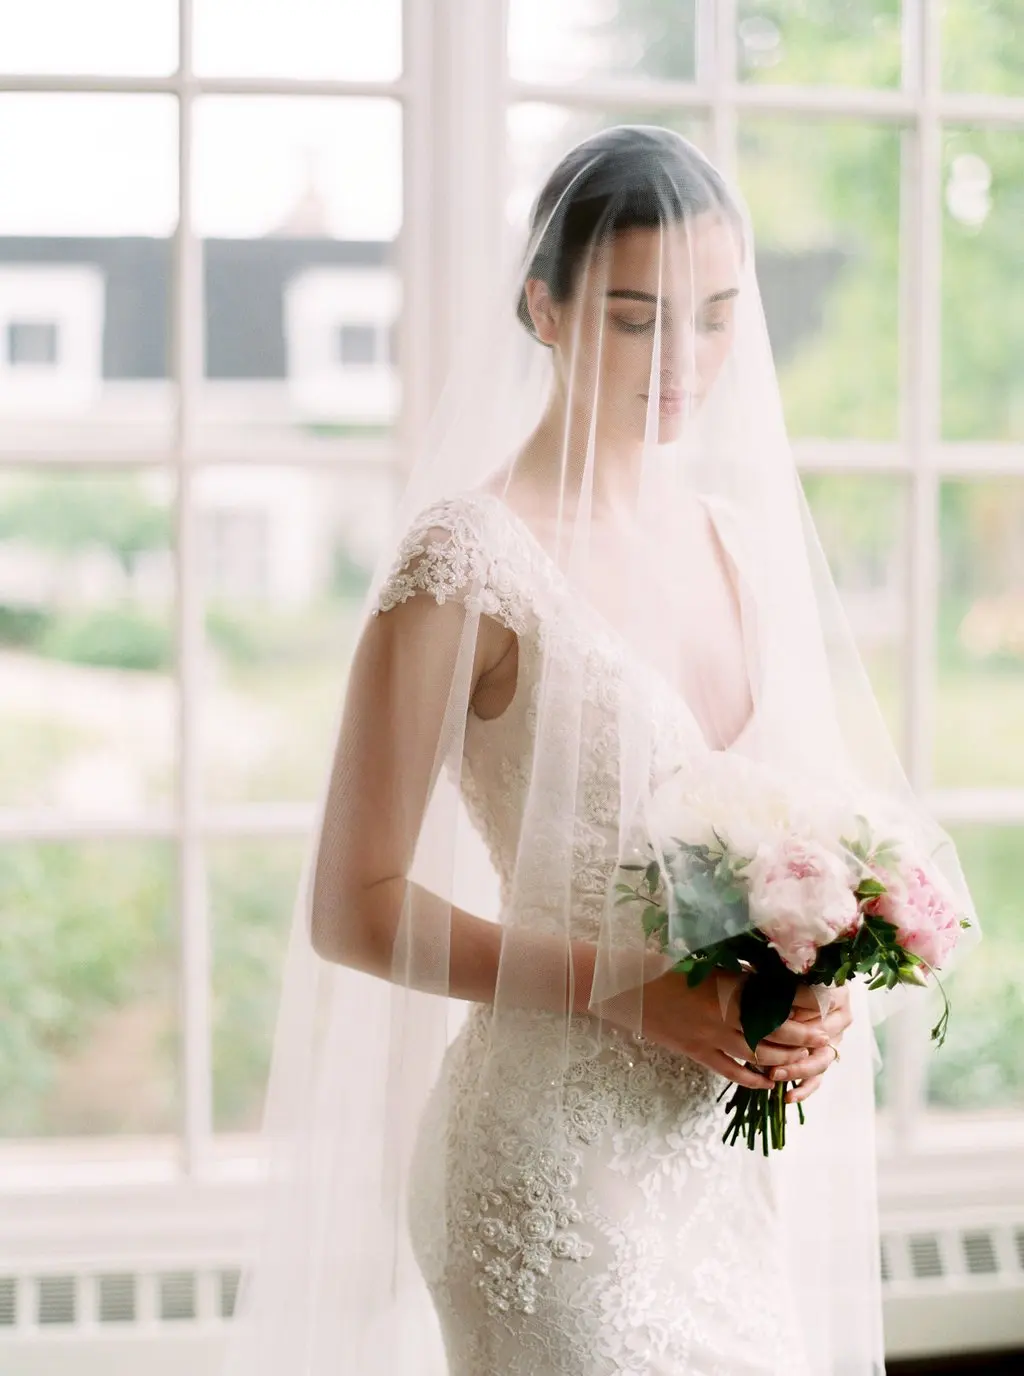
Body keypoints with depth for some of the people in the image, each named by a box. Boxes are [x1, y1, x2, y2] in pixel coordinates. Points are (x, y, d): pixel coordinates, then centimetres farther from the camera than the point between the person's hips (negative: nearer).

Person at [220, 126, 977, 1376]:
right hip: (566, 1166, -6)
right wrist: (625, 992, -21)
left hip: (748, 1163, 6)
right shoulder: (472, 559, -12)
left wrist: (832, 989, -8)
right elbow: (355, 908, -12)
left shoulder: (749, 540, 7)